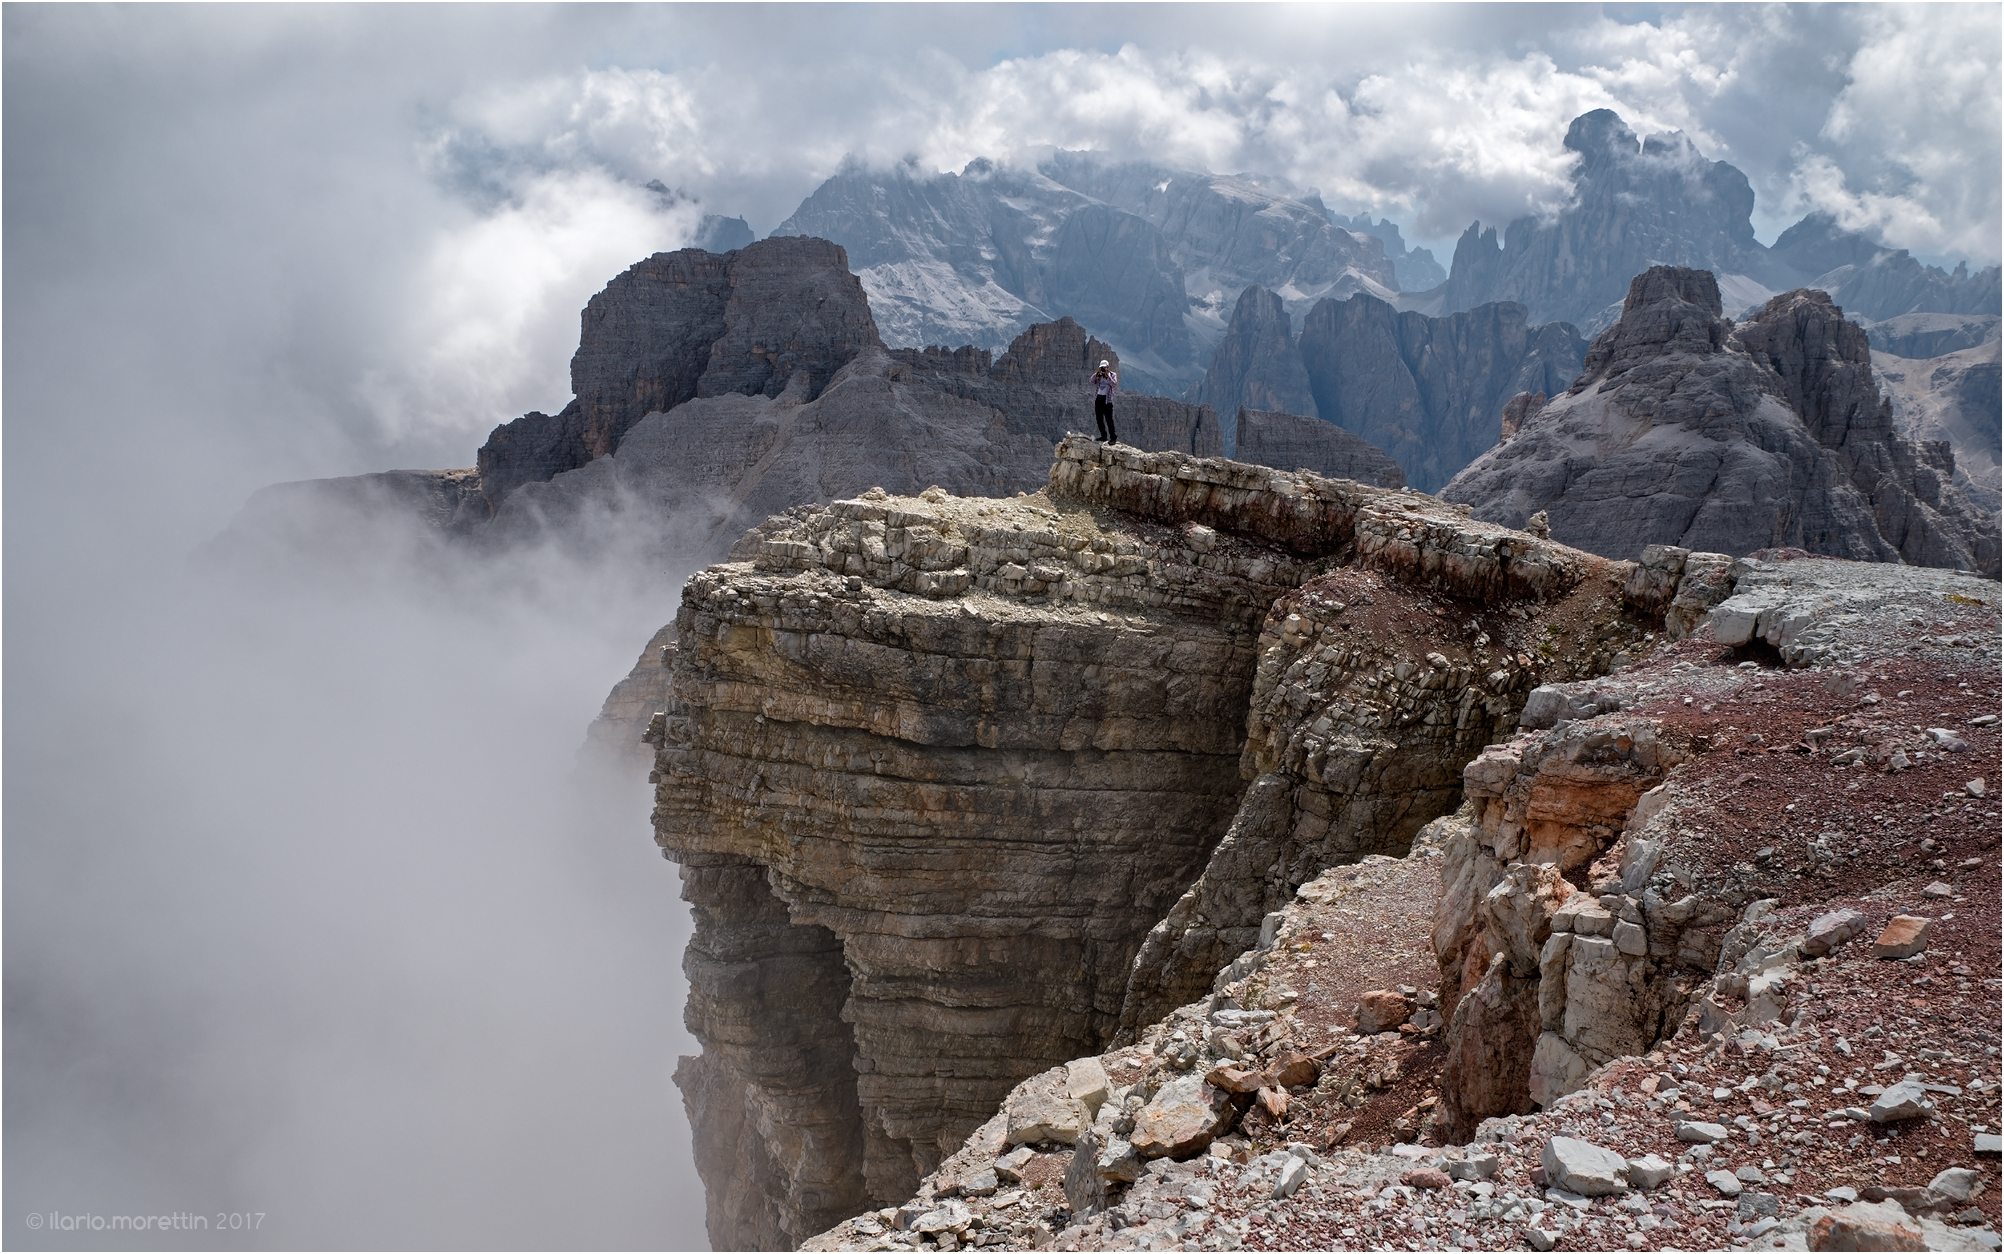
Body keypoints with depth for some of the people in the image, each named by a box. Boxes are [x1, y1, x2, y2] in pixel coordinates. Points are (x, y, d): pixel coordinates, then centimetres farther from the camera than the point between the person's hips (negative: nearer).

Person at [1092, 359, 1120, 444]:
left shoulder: (1113, 374, 2)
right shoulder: (1098, 375, 11)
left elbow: (1114, 384, -14)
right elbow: (1092, 381, -4)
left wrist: (1107, 375, -17)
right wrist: (1097, 373, -14)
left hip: (1107, 399, -5)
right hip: (1098, 398, 5)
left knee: (1109, 419, -10)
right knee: (1099, 419, 8)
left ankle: (1113, 437, -8)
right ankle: (1104, 436, 17)